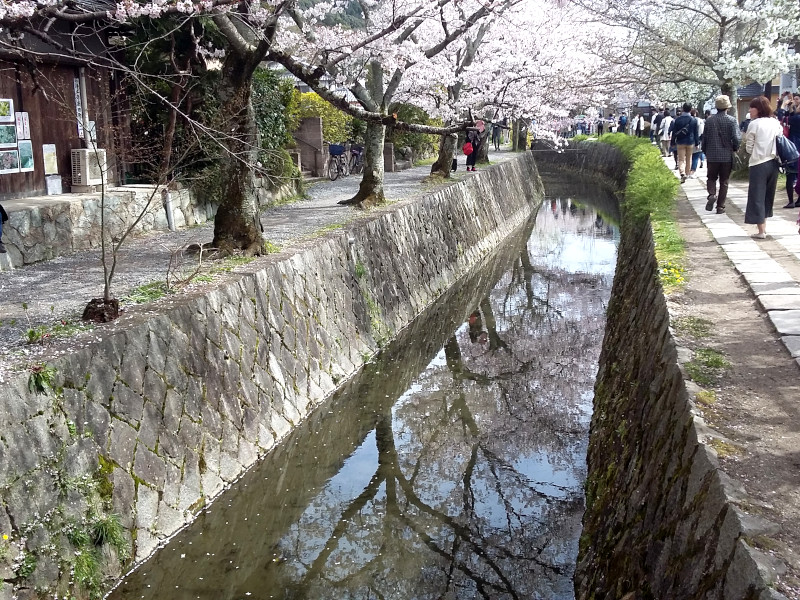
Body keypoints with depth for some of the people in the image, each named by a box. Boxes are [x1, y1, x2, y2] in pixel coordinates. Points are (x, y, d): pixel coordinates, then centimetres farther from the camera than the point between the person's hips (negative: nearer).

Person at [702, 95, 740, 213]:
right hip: (727, 156, -1)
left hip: (712, 155, 1)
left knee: (711, 178, 16)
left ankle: (712, 194, -14)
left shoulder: (709, 120, -2)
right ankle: (720, 206, 10)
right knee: (724, 181, 9)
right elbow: (736, 138, -14)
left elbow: (704, 138, 3)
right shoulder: (731, 120, -9)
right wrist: (735, 149, 6)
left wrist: (705, 152, 17)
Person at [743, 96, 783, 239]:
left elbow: (749, 148, -4)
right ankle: (763, 226, 23)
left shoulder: (754, 124, -9)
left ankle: (761, 231, 0)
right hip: (773, 162, 5)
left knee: (757, 196, 2)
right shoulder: (776, 123, 6)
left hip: (758, 164, -5)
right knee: (768, 195, 16)